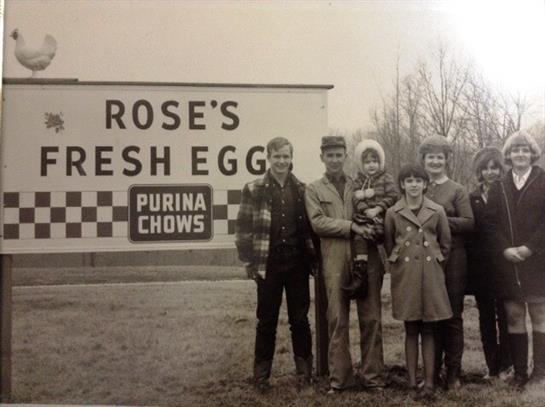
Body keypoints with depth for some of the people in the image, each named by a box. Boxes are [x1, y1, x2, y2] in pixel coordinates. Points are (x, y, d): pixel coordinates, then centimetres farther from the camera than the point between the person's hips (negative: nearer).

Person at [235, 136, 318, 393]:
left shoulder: (302, 190, 7)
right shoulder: (254, 190, -2)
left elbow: (310, 227, 10)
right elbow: (243, 228, -2)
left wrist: (312, 259, 3)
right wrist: (249, 262, -6)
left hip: (297, 264, 2)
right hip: (268, 265, -2)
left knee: (300, 319, 9)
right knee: (266, 321, 7)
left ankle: (304, 371, 22)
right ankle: (261, 375, 19)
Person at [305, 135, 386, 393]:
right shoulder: (313, 189, 10)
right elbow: (318, 222, -4)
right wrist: (351, 226, -14)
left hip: (367, 258, 2)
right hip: (335, 262, -1)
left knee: (371, 319, 3)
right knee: (337, 320, 3)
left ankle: (373, 376, 13)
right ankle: (339, 378, 13)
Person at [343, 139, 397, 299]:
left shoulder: (386, 178, 8)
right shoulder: (358, 181, 16)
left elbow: (392, 196, -1)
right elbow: (356, 200, 5)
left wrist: (377, 209, -11)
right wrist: (366, 210, -12)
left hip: (380, 218, -4)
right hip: (363, 219, 4)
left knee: (360, 237, -23)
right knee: (359, 238, -19)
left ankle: (359, 275, -23)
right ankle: (360, 276, -18)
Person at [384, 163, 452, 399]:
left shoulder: (437, 211, 0)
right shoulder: (393, 213, -1)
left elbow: (446, 244, 10)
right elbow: (388, 245, 11)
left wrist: (433, 262, 10)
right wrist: (399, 262, 9)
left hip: (430, 274, 0)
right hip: (404, 275, 0)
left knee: (428, 329, 3)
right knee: (410, 329, 5)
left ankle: (429, 382, 6)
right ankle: (412, 381, 11)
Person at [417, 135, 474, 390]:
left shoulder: (458, 190, 3)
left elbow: (468, 223, -7)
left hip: (452, 259, -2)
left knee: (453, 316, 3)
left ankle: (453, 373, 12)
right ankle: (433, 371, 17)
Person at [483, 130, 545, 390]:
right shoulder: (498, 187, 10)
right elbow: (491, 224, 6)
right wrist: (504, 250, -7)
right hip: (507, 262, 3)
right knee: (513, 316, 5)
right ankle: (519, 372, 12)